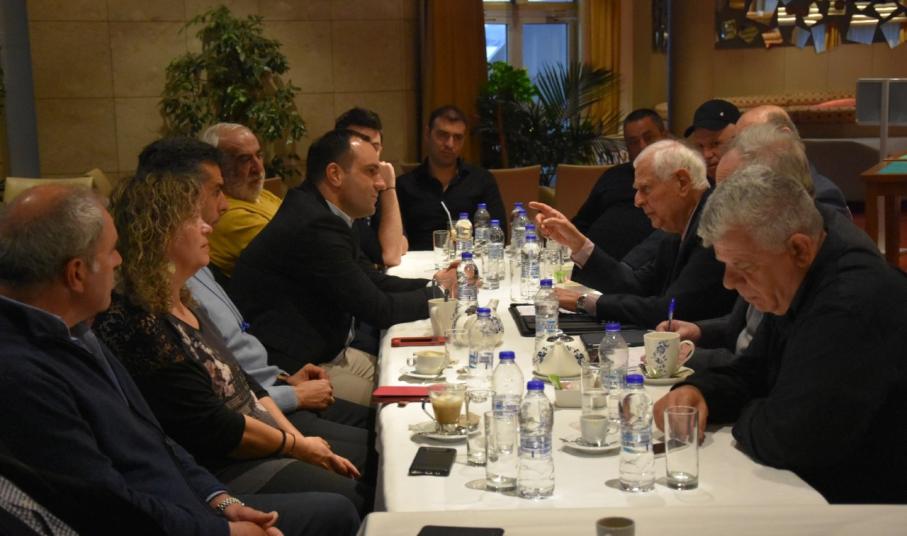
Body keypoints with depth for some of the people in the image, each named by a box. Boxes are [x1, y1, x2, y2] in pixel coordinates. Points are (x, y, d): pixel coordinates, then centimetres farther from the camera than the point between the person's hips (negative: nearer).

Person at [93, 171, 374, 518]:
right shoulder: (139, 325, -23)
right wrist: (297, 446, -9)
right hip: (218, 470, -10)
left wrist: (301, 440, 3)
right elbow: (212, 428, -21)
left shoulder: (181, 304, 9)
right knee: (357, 500, -15)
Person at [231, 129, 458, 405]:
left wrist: (431, 284, 0)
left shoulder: (320, 214, 8)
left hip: (324, 353, 10)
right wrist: (437, 293, -4)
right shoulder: (315, 227, -24)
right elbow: (379, 310, -19)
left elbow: (372, 281, 14)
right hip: (290, 371, -10)